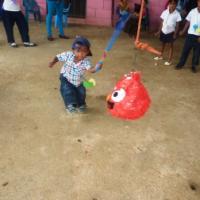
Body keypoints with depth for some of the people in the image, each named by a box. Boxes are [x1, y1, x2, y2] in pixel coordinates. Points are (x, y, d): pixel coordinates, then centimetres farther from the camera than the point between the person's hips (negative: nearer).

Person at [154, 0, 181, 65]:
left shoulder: (177, 14, -12)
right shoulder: (164, 12, -4)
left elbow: (177, 25, -8)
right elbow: (162, 22, 4)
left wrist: (175, 34, -10)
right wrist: (159, 31, 6)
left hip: (171, 32, -4)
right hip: (163, 31, 4)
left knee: (171, 45, 6)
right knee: (163, 44, 20)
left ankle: (169, 60, 13)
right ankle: (161, 56, 39)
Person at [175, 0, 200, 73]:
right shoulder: (193, 11, -2)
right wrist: (183, 31, 4)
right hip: (190, 35, 1)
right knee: (185, 50, 8)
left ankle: (194, 66, 23)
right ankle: (181, 63, 22)